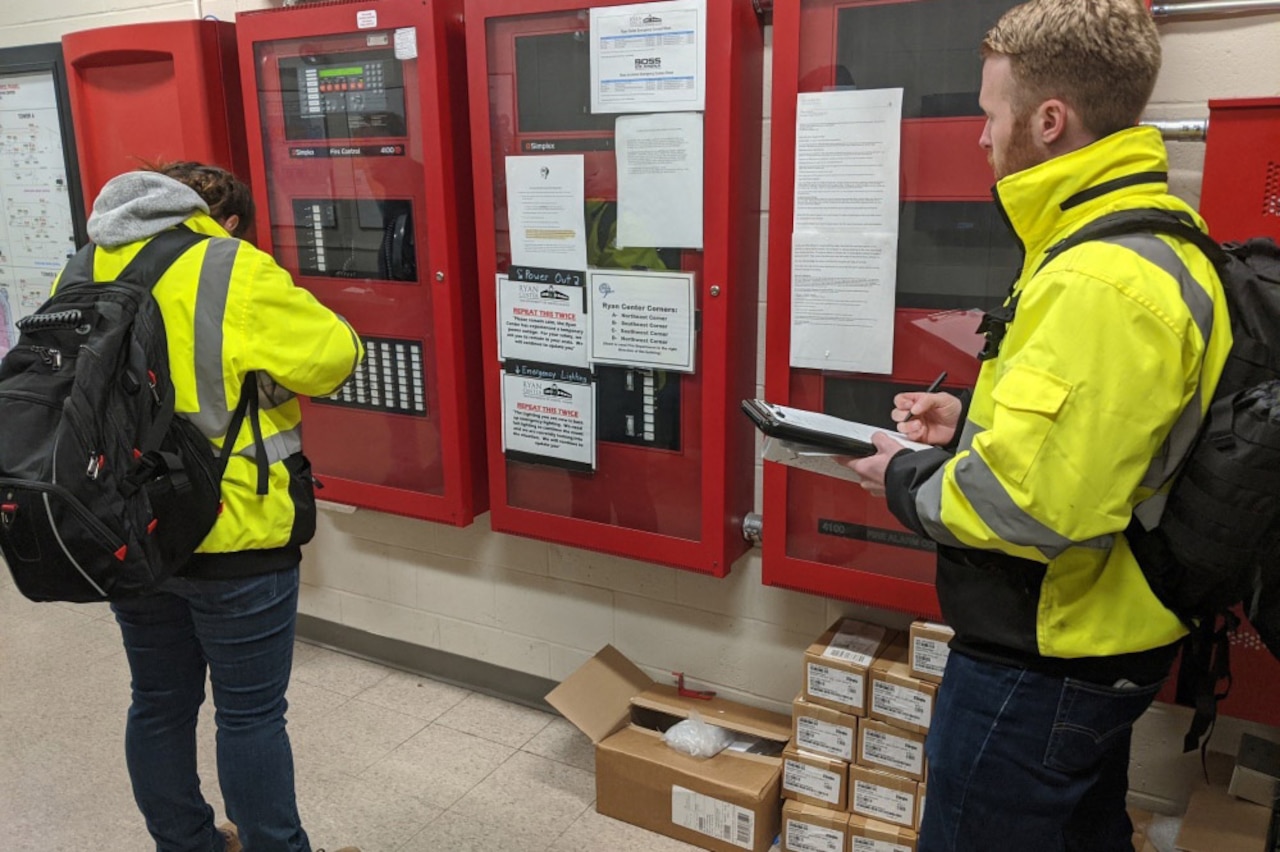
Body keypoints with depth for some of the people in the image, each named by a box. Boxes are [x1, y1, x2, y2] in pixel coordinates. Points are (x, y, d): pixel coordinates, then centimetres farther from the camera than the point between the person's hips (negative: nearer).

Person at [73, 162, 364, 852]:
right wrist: (257, 363, 6)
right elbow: (335, 354, -12)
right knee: (250, 715, 8)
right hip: (234, 537, -6)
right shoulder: (234, 273, -15)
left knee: (159, 704, 20)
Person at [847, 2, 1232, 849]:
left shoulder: (1099, 280, -28)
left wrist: (909, 482, -15)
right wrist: (974, 419, 7)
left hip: (1041, 667, -10)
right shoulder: (1155, 236, 6)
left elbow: (1028, 503, -33)